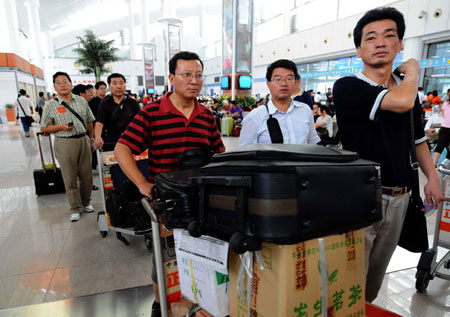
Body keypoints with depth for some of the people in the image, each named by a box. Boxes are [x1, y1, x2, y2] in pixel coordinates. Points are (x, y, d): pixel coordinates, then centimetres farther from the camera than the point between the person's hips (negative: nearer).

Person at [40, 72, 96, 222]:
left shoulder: (81, 100, 7)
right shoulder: (50, 105, -1)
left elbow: (89, 121, 14)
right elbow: (44, 128, 1)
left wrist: (91, 138, 12)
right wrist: (61, 127, -15)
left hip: (83, 141, 3)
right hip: (65, 143, -2)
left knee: (86, 175, 10)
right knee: (70, 178, 4)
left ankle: (86, 202, 29)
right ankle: (76, 208, 17)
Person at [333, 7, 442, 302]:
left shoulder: (409, 92, 10)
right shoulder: (347, 87, -11)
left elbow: (418, 138, 20)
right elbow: (399, 102, -26)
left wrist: (432, 176, 9)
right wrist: (413, 70, -6)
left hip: (399, 197, 6)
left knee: (377, 269, 20)